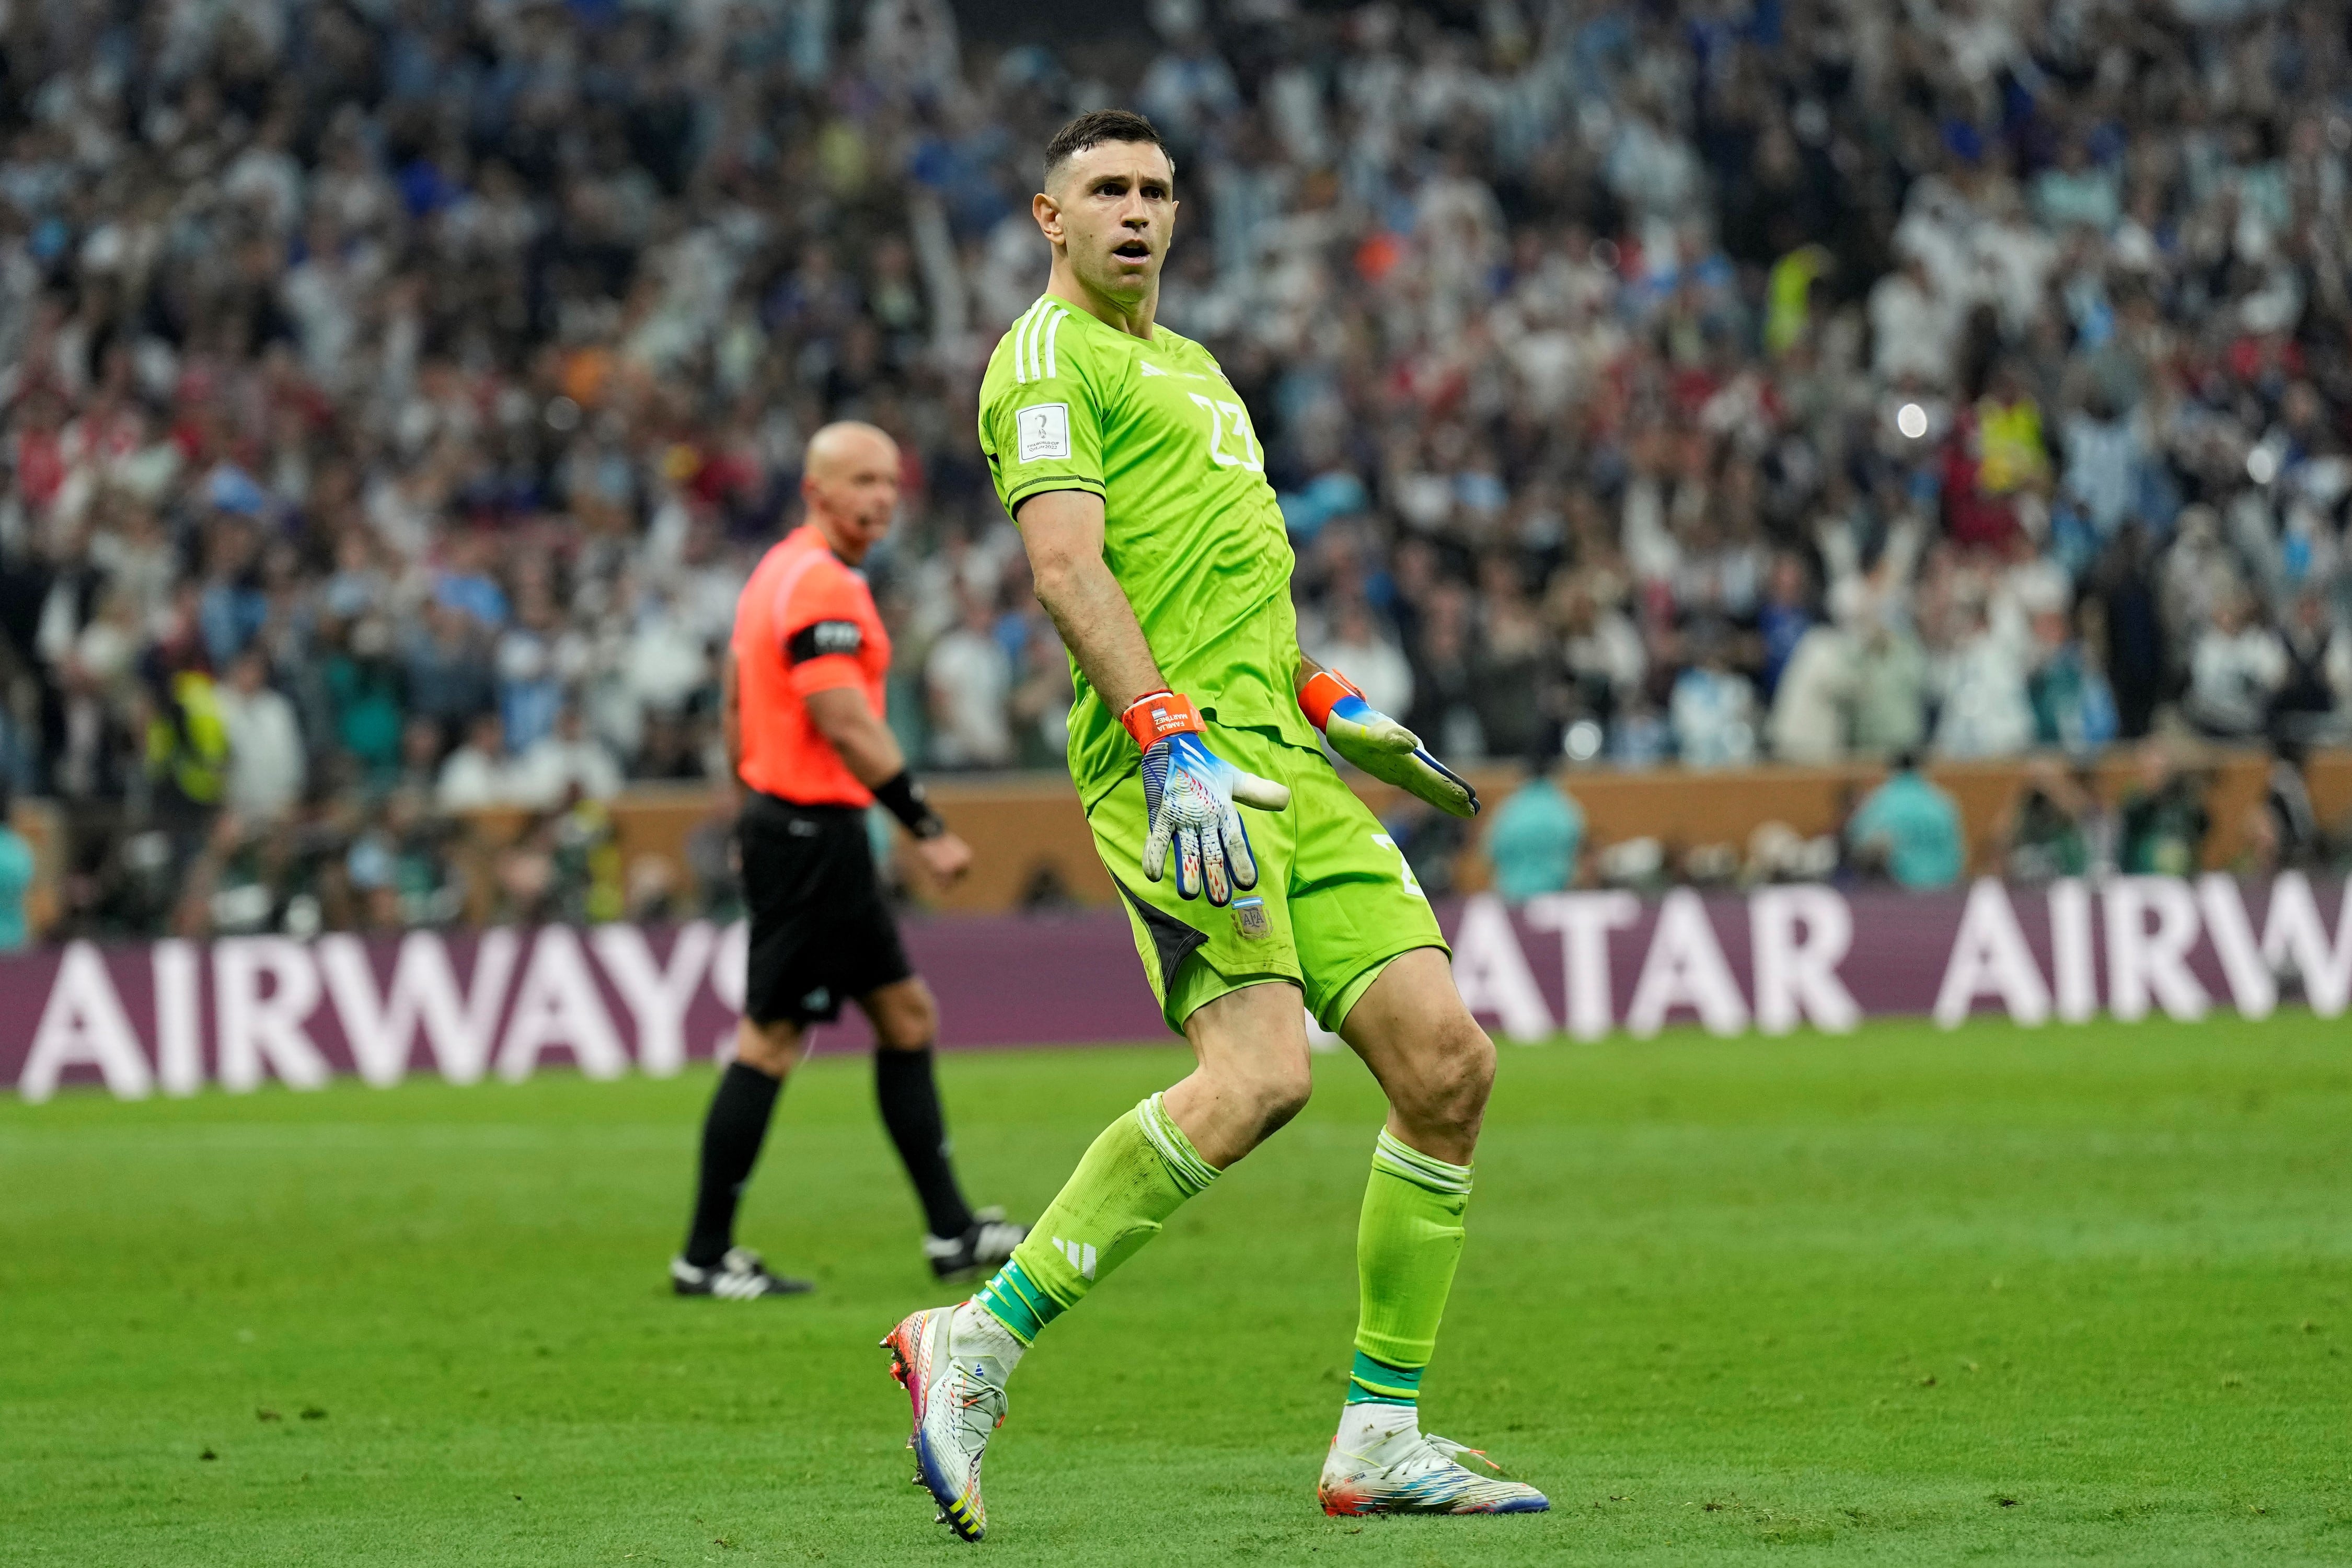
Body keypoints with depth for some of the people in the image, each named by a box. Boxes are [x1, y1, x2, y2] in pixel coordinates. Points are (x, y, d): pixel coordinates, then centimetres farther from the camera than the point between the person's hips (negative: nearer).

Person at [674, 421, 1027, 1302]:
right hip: (814, 833, -11)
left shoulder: (781, 571, 15)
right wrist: (927, 829, -22)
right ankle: (706, 1257, -2)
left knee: (908, 1014, 13)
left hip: (785, 824, 11)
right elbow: (845, 724, -23)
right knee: (771, 1042, -6)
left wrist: (759, 809, 25)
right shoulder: (821, 586, -16)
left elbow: (735, 706, 21)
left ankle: (952, 1232, 15)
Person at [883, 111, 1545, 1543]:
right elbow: (1068, 566, -13)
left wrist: (1328, 701, 29)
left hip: (1279, 757, 9)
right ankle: (981, 1341, -16)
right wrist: (1170, 738, -24)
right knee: (1260, 1072, -25)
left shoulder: (1190, 364, 29)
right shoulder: (1049, 353, 0)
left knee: (1447, 1061, -2)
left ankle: (1381, 1439, 3)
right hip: (1176, 755, -9)